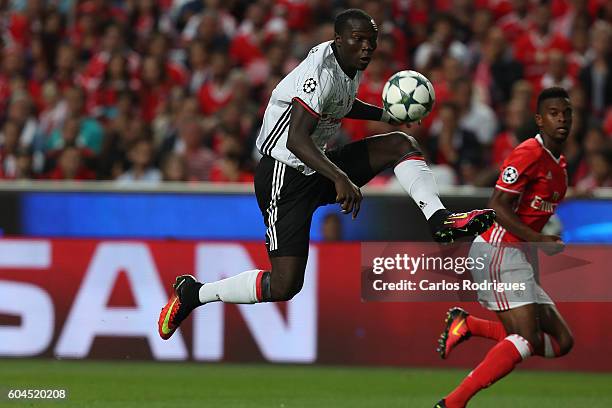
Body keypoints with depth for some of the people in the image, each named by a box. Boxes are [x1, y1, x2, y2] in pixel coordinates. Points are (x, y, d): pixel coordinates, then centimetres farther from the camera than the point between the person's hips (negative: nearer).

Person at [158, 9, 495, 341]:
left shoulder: (352, 67, 5)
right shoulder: (321, 72, -24)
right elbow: (296, 139, -35)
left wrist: (386, 115, 21)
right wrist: (341, 179, -44)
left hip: (317, 168, 9)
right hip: (285, 178, -9)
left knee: (401, 144, -3)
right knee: (283, 287, -12)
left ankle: (440, 220, -13)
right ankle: (191, 293, 4)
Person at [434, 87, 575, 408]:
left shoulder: (559, 164, 16)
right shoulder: (530, 154, -13)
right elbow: (498, 206, -19)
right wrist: (540, 240, -23)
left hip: (520, 258, 9)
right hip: (500, 251, -9)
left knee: (561, 342, 5)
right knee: (527, 340, -20)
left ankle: (468, 325, 8)